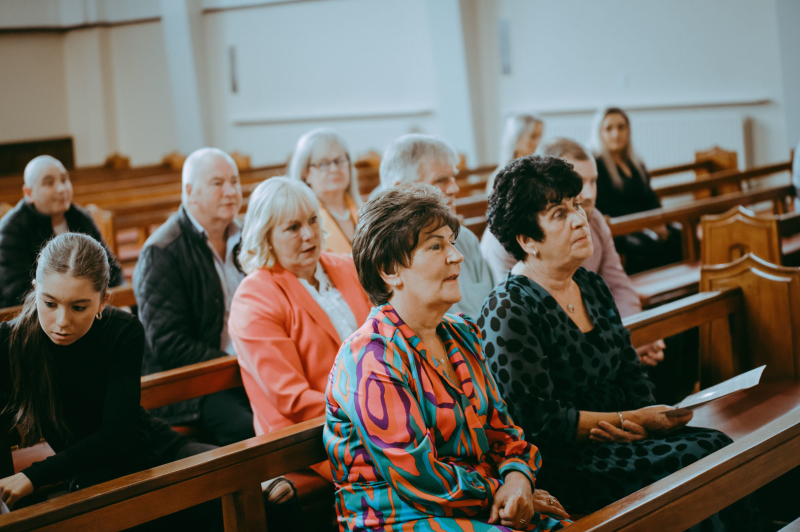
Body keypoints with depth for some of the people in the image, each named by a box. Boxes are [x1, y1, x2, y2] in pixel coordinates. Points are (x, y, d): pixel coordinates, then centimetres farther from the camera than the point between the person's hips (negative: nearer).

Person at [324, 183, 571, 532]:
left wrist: (519, 477, -7)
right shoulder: (369, 360, -16)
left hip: (481, 501, 8)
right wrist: (500, 492, -9)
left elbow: (499, 426, 13)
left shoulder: (461, 334, 12)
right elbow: (418, 477, -17)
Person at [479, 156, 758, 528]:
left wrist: (640, 419, -5)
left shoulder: (591, 285, 13)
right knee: (700, 457, -21)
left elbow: (633, 378, 17)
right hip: (562, 464, -8)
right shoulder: (507, 312, -13)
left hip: (616, 440, 8)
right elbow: (541, 422, -17)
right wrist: (631, 421, -14)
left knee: (720, 445, -14)